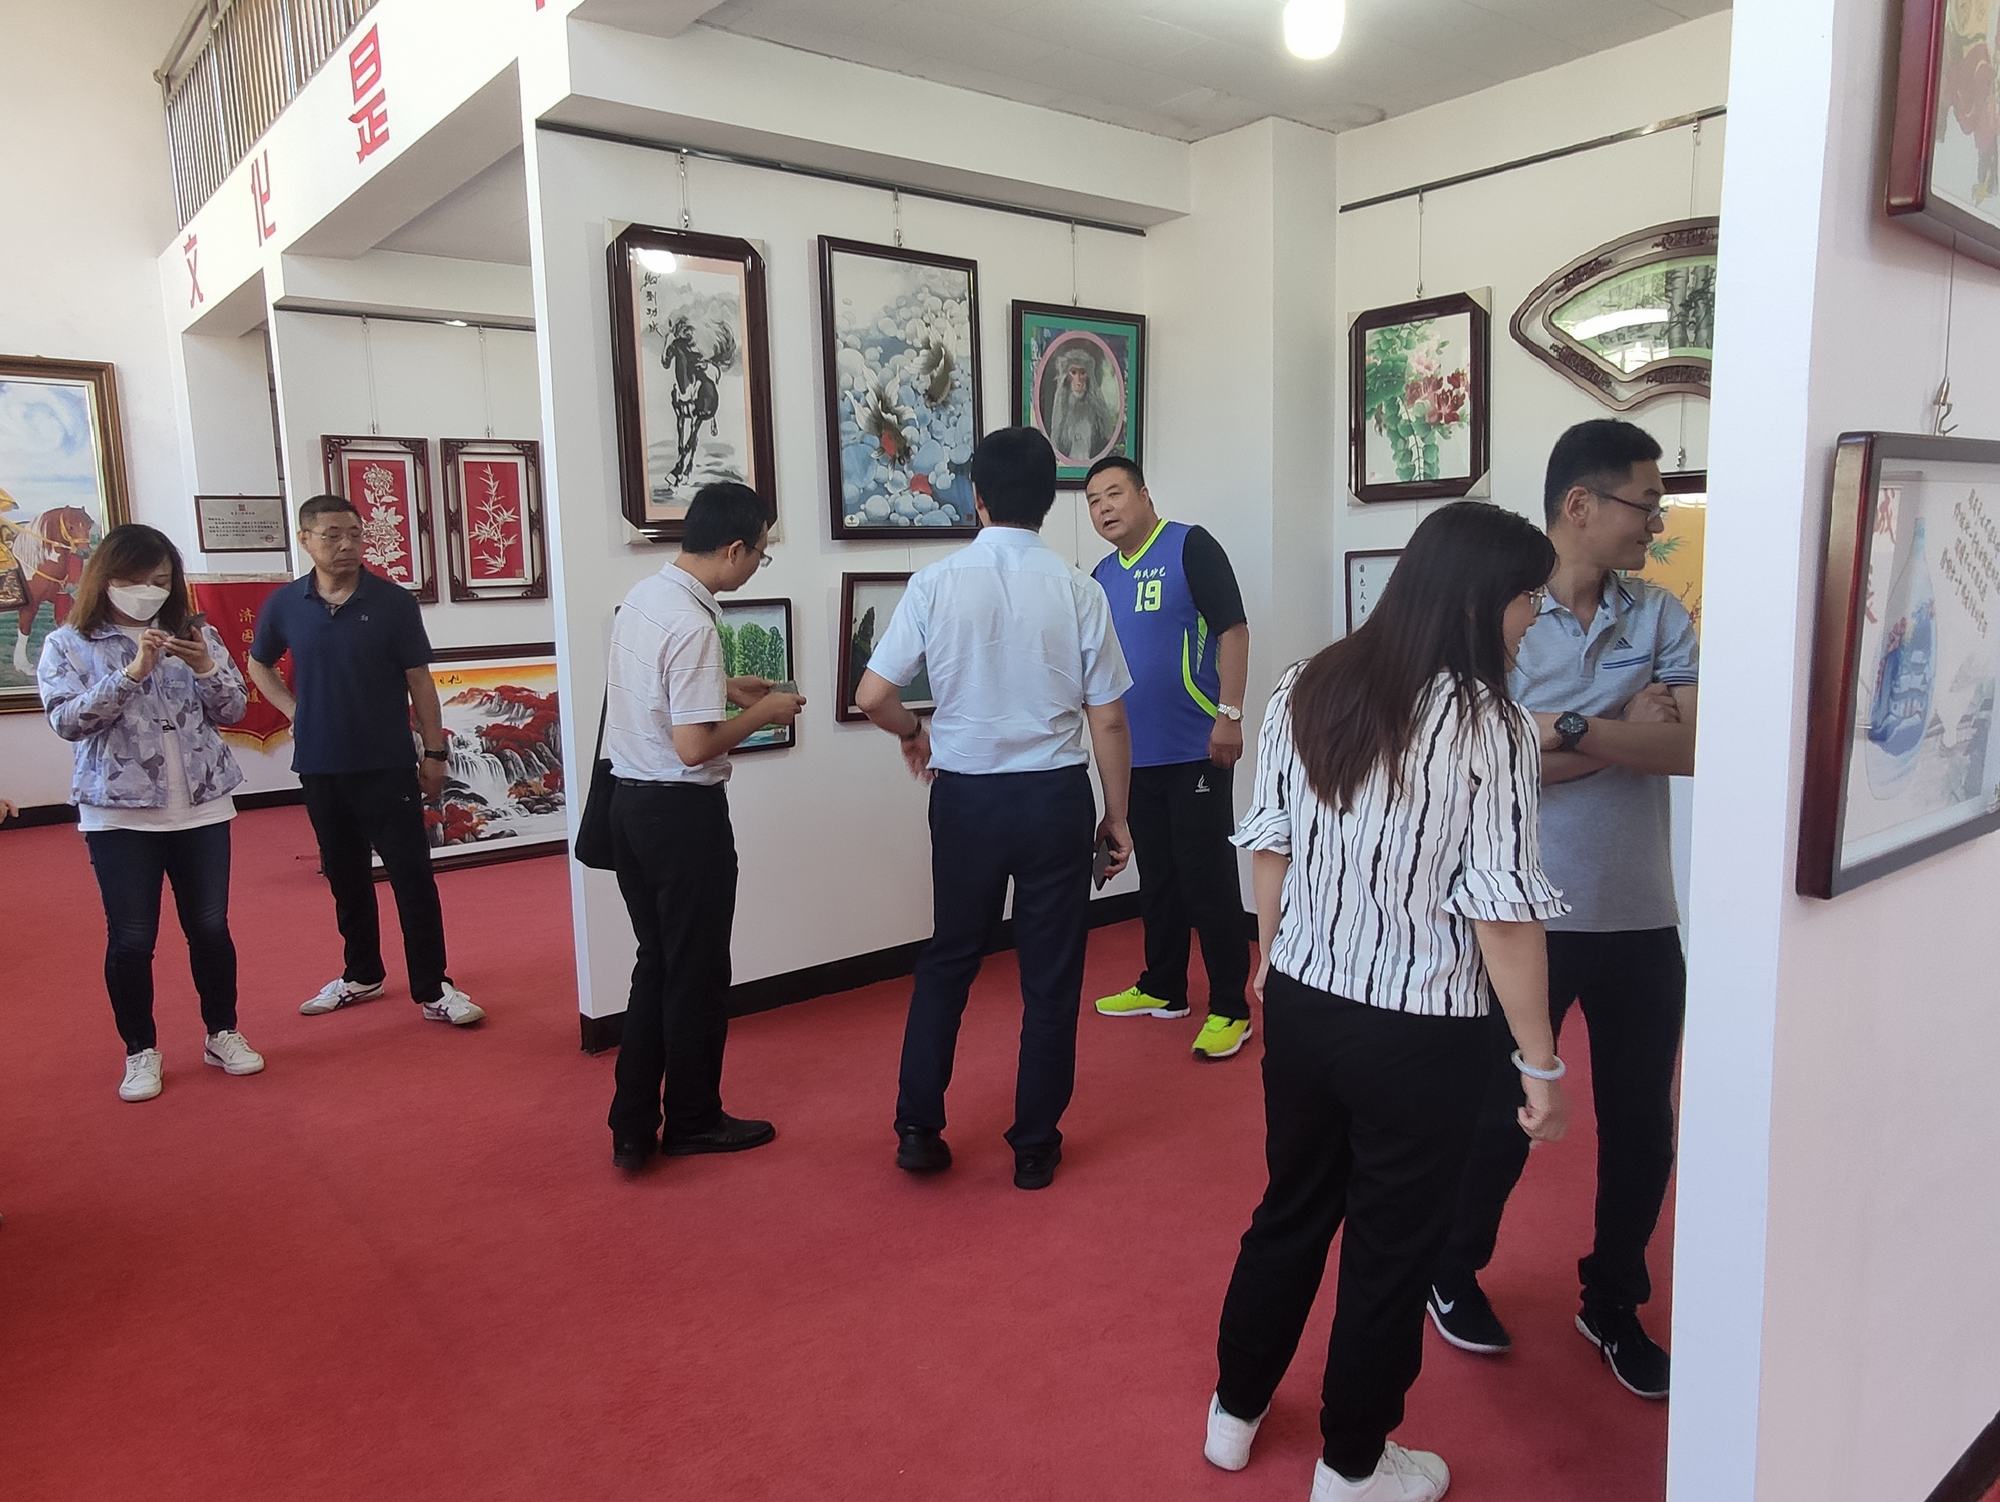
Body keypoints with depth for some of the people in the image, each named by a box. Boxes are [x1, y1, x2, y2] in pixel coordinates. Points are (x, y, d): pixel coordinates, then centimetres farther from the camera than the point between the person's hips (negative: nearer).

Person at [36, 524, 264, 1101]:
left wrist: (206, 669, -15)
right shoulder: (67, 644, 0)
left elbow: (233, 711, 4)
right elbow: (68, 720, -12)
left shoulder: (194, 634, 6)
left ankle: (223, 1034, 25)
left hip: (202, 806, 2)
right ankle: (141, 1052, 19)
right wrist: (132, 672, -22)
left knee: (210, 927, 9)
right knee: (131, 939, 3)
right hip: (119, 814, -2)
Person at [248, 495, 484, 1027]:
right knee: (344, 875, 15)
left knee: (412, 875, -4)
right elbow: (258, 664, 20)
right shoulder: (285, 604, 2)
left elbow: (419, 681, -2)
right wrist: (293, 710, 5)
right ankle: (361, 975, 30)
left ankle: (433, 989, 2)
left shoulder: (393, 601, -5)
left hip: (387, 765, -3)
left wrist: (435, 752, -3)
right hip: (320, 765, 3)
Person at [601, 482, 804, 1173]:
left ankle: (633, 1127, 22)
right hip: (684, 812, -9)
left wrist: (725, 690, 16)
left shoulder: (642, 595, 7)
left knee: (655, 963, 17)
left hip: (630, 802, 9)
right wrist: (760, 714, -10)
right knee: (697, 973, 8)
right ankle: (692, 1121, 24)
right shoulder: (693, 624, -22)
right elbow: (694, 747, -24)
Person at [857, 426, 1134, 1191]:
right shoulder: (1077, 589, -7)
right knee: (1050, 975, 11)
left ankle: (918, 1129, 24)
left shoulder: (935, 584, -7)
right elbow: (1108, 719, -5)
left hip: (966, 795, 1)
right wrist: (1116, 814, 7)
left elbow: (872, 695, -8)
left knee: (948, 960, 19)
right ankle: (1035, 1146, 21)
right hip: (1055, 795, -1)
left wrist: (914, 732, 14)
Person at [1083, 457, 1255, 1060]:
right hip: (1137, 754, 7)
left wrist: (1229, 714, -18)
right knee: (1156, 876, 16)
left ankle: (1230, 1009, 5)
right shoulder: (1102, 576, 13)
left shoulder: (1190, 547, -7)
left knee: (1207, 878, -4)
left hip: (1196, 750, -7)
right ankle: (1162, 988, 29)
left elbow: (1232, 629, -12)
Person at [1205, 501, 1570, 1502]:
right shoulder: (1490, 726, -17)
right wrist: (1541, 1062, -7)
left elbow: (1268, 845, 6)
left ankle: (1235, 1413, 42)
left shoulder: (1306, 690, -1)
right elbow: (1502, 912, -17)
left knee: (1290, 1211, 24)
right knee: (1392, 1247, 15)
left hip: (1301, 1006, 5)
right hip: (1418, 1035, -5)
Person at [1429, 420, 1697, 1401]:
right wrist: (1628, 733, -15)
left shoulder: (1661, 615, 2)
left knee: (1641, 1124, 14)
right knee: (1502, 1112, 11)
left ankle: (1613, 1303, 36)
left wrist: (1568, 730, -21)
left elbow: (1695, 745, -11)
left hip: (1641, 920, 4)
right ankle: (1454, 1271, 36)